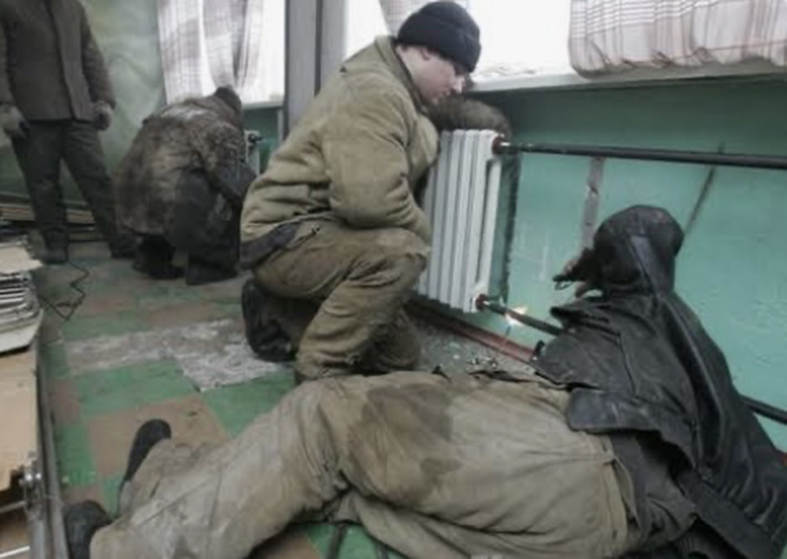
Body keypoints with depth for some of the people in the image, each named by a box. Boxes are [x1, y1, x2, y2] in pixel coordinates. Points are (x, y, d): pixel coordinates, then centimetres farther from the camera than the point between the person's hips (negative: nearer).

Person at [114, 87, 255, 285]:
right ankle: (210, 265, 3)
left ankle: (152, 257, 24)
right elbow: (237, 182, -12)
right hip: (172, 215, -8)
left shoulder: (168, 112, 24)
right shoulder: (221, 128, 0)